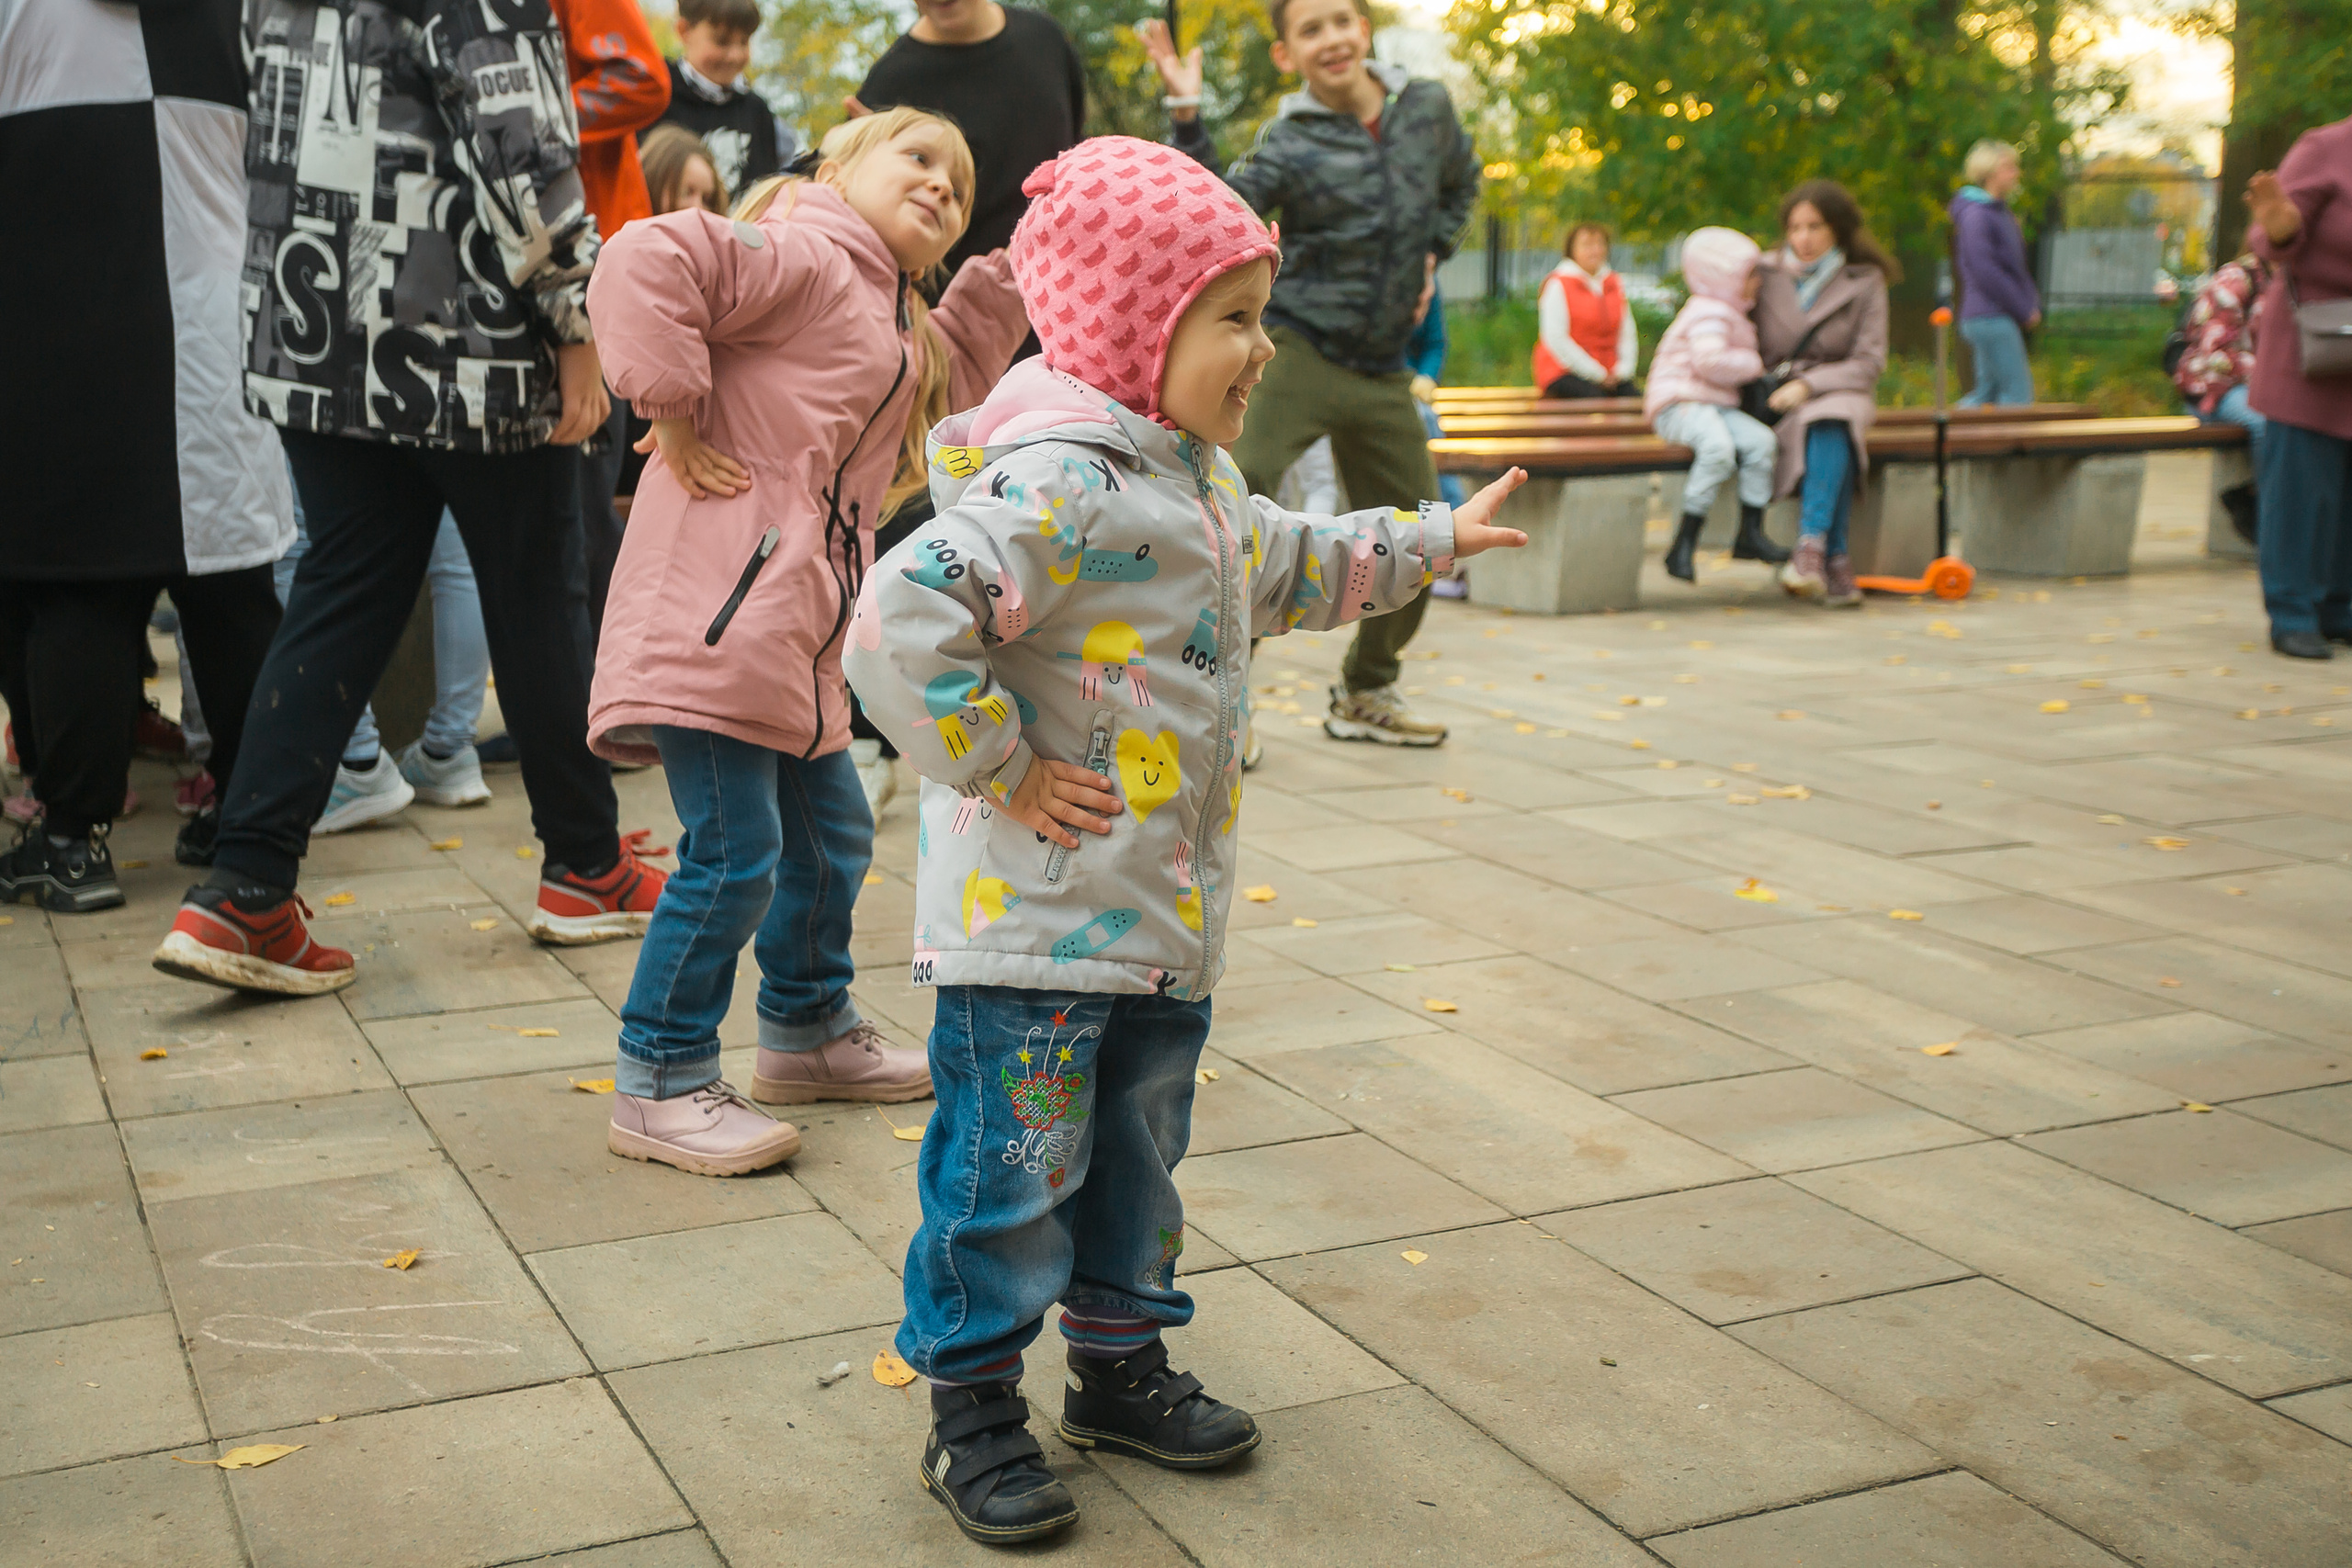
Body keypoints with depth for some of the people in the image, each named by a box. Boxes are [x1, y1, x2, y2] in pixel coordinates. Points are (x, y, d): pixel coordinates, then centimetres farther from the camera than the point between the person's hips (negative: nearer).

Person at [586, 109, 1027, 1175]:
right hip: (716, 617, -10)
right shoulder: (802, 257, -8)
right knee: (733, 854, -7)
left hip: (796, 638, 10)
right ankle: (658, 1086, 6)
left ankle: (807, 1031, 39)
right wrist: (678, 417, -18)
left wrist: (1003, 278, 24)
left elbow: (951, 382, 34)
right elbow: (644, 264, -20)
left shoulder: (897, 325, 23)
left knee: (829, 838, 20)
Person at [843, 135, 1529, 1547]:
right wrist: (1002, 767, -22)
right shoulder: (1059, 485, -23)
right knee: (1011, 1166, 3)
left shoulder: (1196, 485, 11)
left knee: (1139, 1155, 21)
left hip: (1165, 916, 10)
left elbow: (1292, 566, 32)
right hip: (1036, 918, -9)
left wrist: (1434, 537, 39)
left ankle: (1122, 1364, 38)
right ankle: (975, 1408, 19)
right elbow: (901, 625, -32)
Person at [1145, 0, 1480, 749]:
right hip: (1298, 352, -5)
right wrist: (1188, 117, -33)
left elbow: (1461, 182, 26)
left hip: (1382, 371, 5)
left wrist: (1429, 259, 14)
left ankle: (1365, 694, 33)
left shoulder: (1428, 108, 5)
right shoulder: (1288, 145, -9)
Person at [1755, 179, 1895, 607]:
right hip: (1776, 401, 0)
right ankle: (1836, 560, -39)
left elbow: (1869, 362, -2)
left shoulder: (1864, 283, 4)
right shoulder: (1767, 275, 7)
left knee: (1831, 426, -37)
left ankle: (1810, 546, -48)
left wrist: (1809, 384, -16)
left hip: (1840, 393, 0)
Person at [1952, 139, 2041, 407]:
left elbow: (2015, 266, 24)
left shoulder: (2000, 211, 17)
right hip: (1990, 317, -10)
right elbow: (1985, 272, -19)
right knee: (2017, 393, -8)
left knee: (1988, 391, 12)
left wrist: (2032, 301, 8)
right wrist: (2024, 310, -14)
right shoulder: (1976, 214, -13)